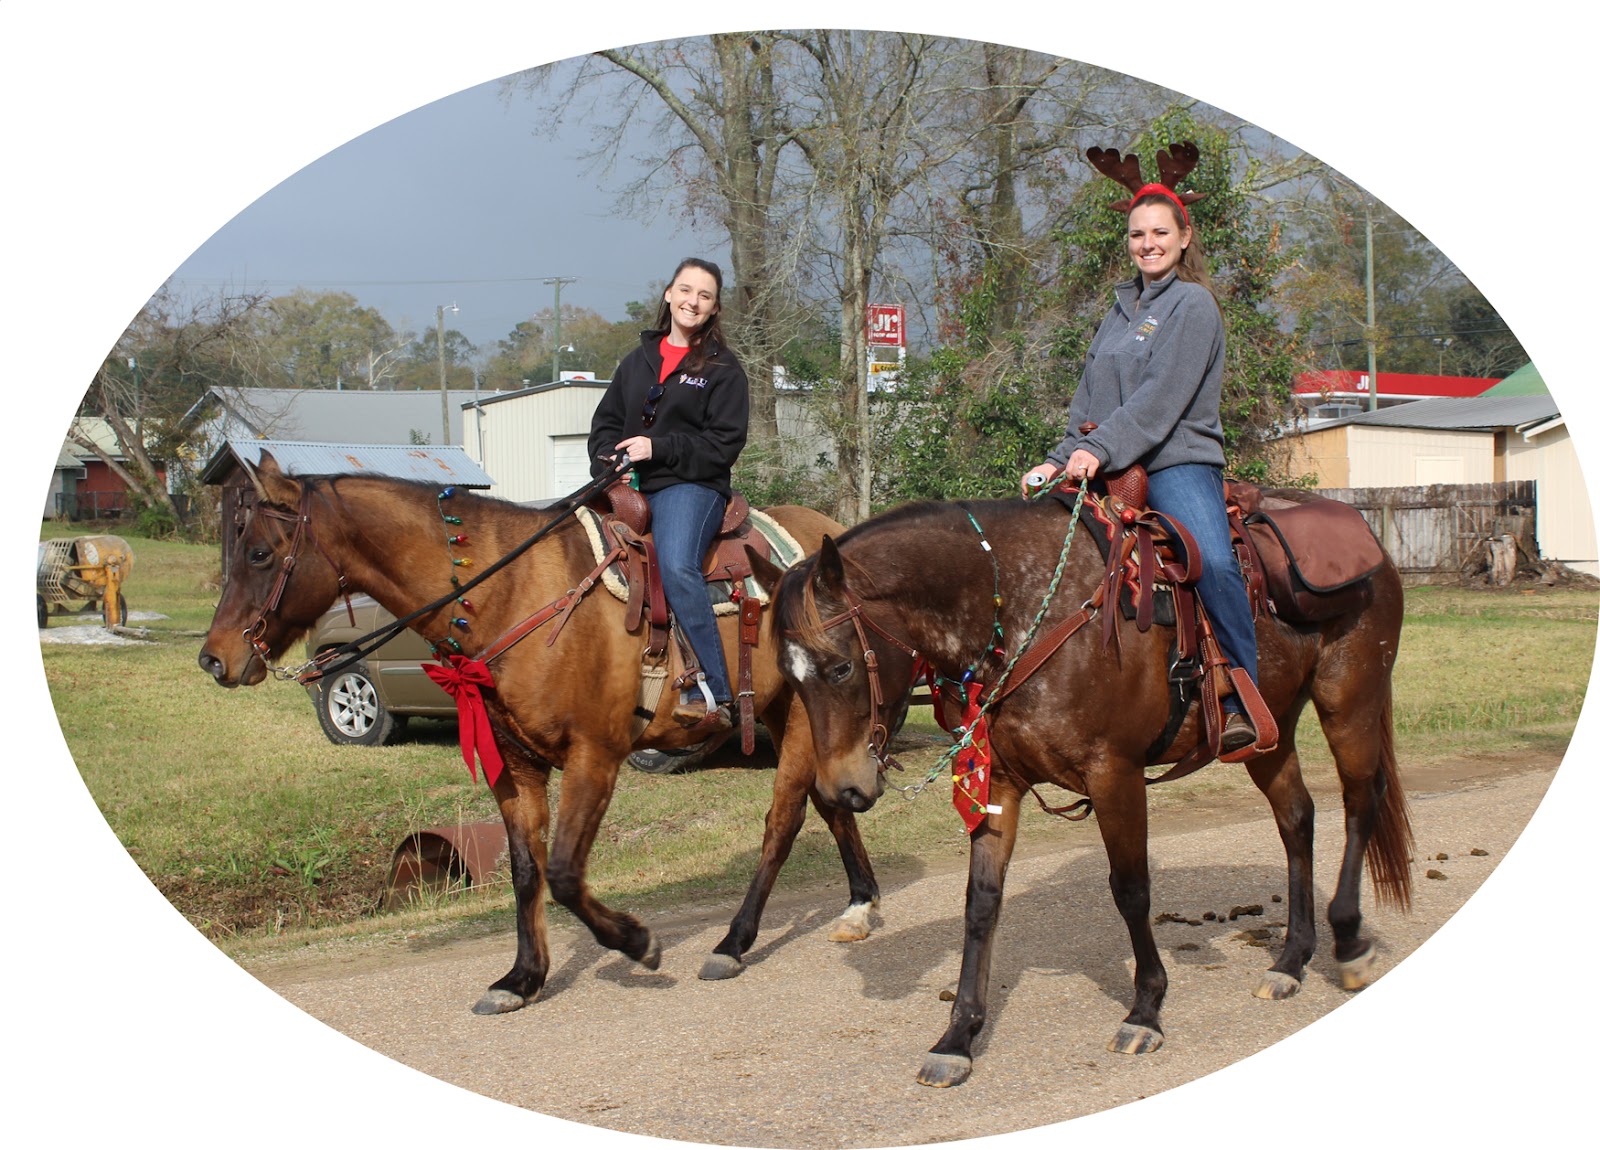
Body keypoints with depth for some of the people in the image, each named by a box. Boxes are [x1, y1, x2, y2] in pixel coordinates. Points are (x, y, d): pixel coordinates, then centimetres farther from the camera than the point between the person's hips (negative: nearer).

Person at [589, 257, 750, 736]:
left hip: (690, 485, -6)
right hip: (628, 487, 6)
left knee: (677, 566, -33)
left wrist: (658, 449, -13)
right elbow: (605, 421, 22)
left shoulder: (723, 369, 6)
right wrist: (608, 459, 0)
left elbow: (723, 444, -3)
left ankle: (712, 694, -33)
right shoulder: (637, 361, 22)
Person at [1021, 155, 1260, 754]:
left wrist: (1101, 449, -21)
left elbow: (1162, 397, -13)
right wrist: (1060, 458, 5)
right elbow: (1088, 401, 20)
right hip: (1111, 471, 7)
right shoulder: (1122, 310, 21)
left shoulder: (1193, 305, -1)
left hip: (1178, 463, -7)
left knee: (1213, 564, -30)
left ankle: (1242, 699, -25)